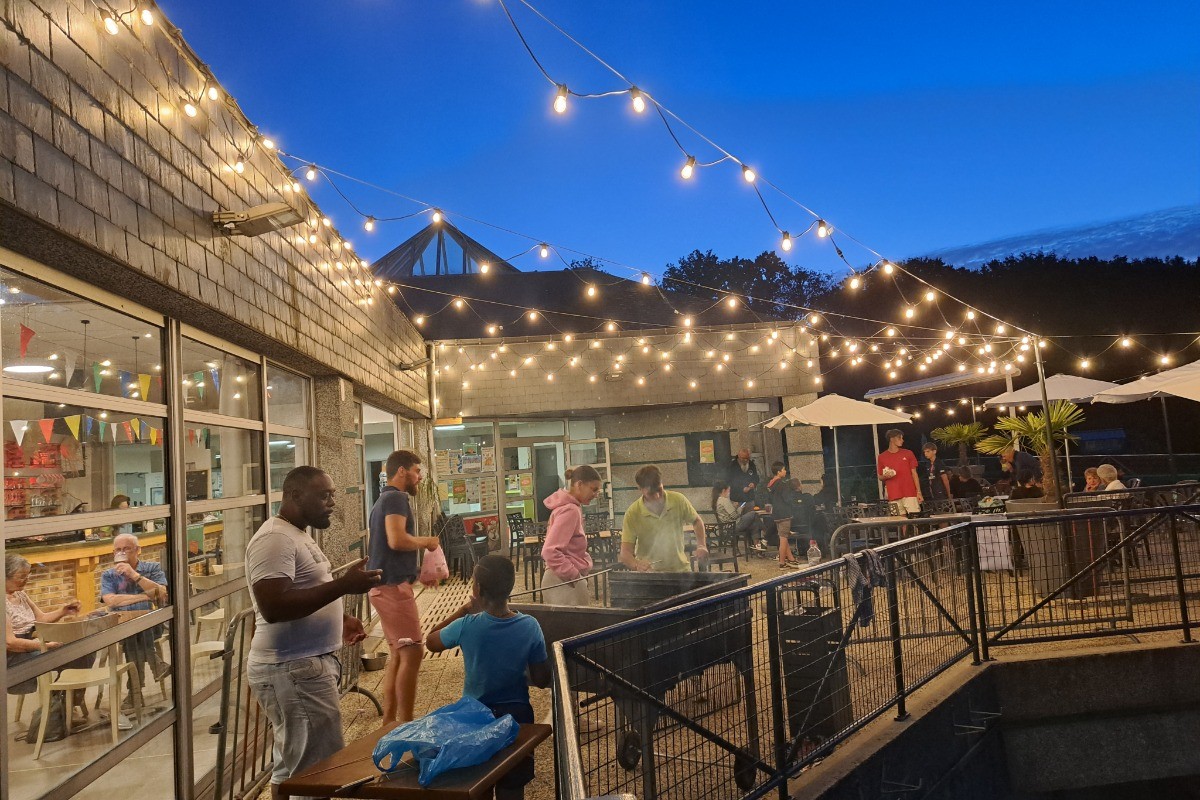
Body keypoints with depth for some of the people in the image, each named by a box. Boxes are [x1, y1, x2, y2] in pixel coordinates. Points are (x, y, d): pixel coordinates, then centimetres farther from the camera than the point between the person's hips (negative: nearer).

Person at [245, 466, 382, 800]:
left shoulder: (296, 535, 14)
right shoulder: (275, 538, -18)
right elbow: (273, 607, -28)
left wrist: (337, 620, 12)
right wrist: (344, 585, -27)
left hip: (304, 665, 10)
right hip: (293, 670, -10)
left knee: (293, 767, 17)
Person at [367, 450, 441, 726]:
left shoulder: (383, 500, 19)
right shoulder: (396, 498, -12)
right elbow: (396, 540, -27)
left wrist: (418, 570, 19)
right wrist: (427, 542, -10)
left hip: (384, 585, 11)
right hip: (393, 586, -10)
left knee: (399, 653, 15)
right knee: (412, 652, -9)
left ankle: (389, 722, 20)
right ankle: (405, 725, -6)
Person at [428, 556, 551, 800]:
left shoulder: (466, 626, -20)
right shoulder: (530, 626, -17)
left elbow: (431, 643, 0)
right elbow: (542, 680, -10)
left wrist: (462, 611, 1)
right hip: (516, 716, 1)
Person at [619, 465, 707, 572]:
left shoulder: (678, 500, -4)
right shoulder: (632, 514, -11)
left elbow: (696, 521, 15)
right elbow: (625, 553, -11)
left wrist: (701, 545, 0)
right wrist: (637, 565, -31)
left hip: (679, 570, 2)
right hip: (648, 574, -1)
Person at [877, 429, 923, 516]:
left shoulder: (908, 454, 9)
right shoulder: (882, 457, 6)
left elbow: (914, 473, 8)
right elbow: (880, 477, 13)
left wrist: (919, 492, 1)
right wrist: (886, 476, -12)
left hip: (910, 493, 1)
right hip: (894, 496, 0)